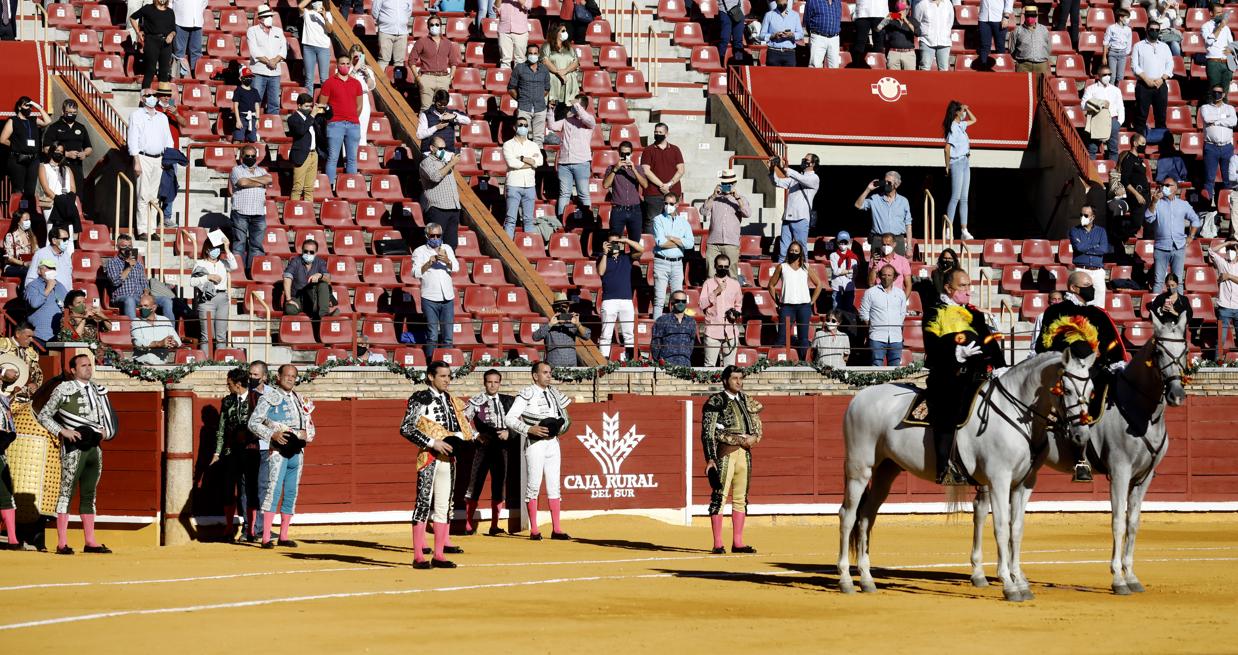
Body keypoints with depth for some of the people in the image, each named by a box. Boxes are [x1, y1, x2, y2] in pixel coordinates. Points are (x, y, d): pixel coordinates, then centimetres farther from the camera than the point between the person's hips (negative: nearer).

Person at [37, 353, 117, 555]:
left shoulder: (98, 391, 14)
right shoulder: (64, 389, -3)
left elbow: (106, 418, 26)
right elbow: (43, 415, -3)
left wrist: (105, 431, 4)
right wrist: (63, 431, -15)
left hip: (95, 447, 6)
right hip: (74, 448, -6)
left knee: (89, 495, 9)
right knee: (67, 492, -7)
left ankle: (90, 541, 12)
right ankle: (62, 543, -9)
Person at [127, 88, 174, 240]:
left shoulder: (162, 117, 17)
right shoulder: (136, 115, 1)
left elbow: (168, 139, 18)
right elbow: (133, 139, -6)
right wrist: (136, 162, -14)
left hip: (159, 159, 5)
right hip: (143, 158, -5)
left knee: (154, 197, 6)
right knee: (143, 196, -9)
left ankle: (152, 228, 9)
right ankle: (142, 230, -10)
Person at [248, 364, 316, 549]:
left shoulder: (301, 401, 16)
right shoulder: (268, 399, -1)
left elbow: (310, 426, 21)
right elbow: (253, 423, -5)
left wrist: (305, 434, -1)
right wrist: (272, 434, -17)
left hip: (297, 453, 6)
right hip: (277, 452, -6)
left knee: (291, 493, 8)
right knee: (273, 490, -14)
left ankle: (283, 536, 14)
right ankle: (266, 538, -17)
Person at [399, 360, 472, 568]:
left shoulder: (451, 401, 14)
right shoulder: (420, 399, -6)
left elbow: (461, 428, 20)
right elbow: (406, 428, -13)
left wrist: (456, 439, -3)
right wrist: (432, 443, -18)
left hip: (447, 458, 7)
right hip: (428, 458, -7)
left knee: (444, 505, 7)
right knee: (423, 503, -8)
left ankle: (439, 555, 12)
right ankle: (418, 556, -8)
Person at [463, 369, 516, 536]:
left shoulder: (508, 401, 11)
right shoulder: (476, 402, 2)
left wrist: (508, 433, -5)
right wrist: (476, 435, -8)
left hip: (502, 447, 3)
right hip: (483, 447, -3)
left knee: (499, 488, 4)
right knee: (475, 486, -4)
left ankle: (494, 526, 9)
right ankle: (469, 525, 0)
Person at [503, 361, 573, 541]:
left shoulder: (554, 394, 13)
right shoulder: (527, 394, -8)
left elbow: (565, 418, 25)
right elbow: (509, 418, -12)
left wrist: (561, 428, 4)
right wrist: (529, 429, -21)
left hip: (553, 443, 6)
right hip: (535, 443, -6)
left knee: (554, 486, 6)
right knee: (533, 485, -4)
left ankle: (556, 529, 8)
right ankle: (534, 530, -1)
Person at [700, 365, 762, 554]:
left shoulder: (746, 401, 15)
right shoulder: (716, 402, -4)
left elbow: (757, 425, 21)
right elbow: (707, 433, -9)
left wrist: (754, 438, -2)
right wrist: (710, 459, -17)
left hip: (745, 452, 7)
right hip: (725, 452, -7)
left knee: (741, 498, 9)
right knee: (719, 496, -8)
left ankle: (738, 543, 15)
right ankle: (717, 544, -9)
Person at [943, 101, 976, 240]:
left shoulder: (961, 126, 12)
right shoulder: (953, 127, -14)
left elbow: (973, 120, 32)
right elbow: (947, 148, -19)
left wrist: (967, 109, 14)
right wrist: (948, 167, -15)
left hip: (965, 163, 9)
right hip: (957, 163, -9)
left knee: (964, 198, 6)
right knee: (955, 197, -10)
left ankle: (964, 230, 6)